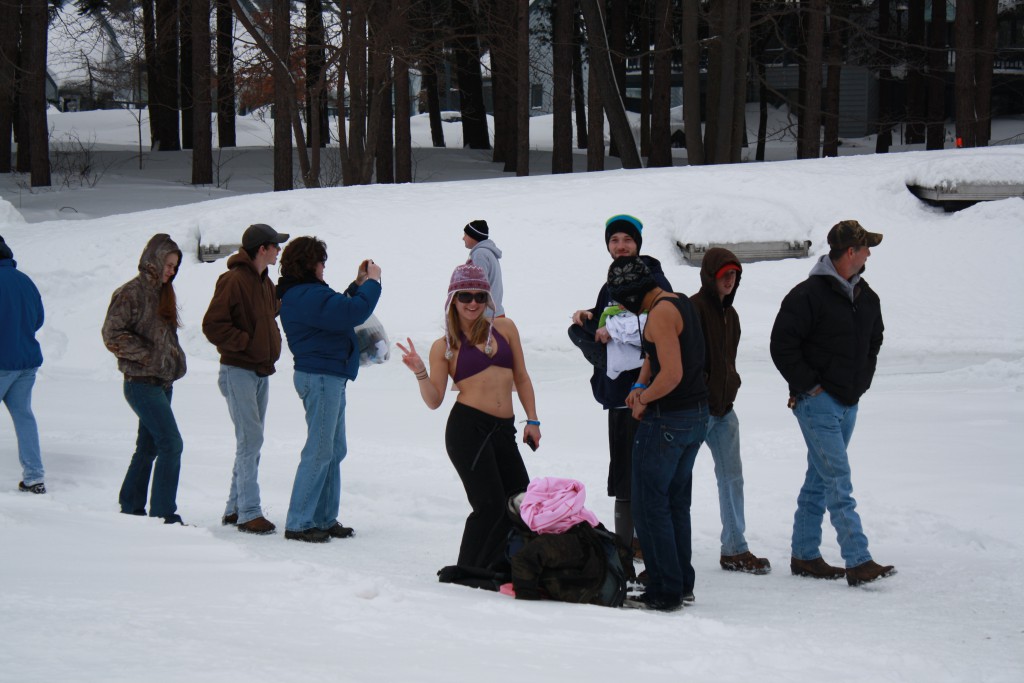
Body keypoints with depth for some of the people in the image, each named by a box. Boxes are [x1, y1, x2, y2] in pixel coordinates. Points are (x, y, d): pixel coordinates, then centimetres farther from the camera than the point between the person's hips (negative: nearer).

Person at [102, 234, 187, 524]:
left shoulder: (162, 293, 16)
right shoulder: (131, 293, -11)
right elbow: (112, 334, -15)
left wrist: (175, 359, 10)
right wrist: (147, 355, -16)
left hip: (162, 383, 9)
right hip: (142, 383, -9)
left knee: (148, 447, 12)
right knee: (171, 444, -14)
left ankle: (131, 508, 20)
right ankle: (164, 514, -12)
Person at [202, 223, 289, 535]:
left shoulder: (265, 282, 12)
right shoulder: (234, 280, -15)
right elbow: (213, 325, -18)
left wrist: (271, 343, 14)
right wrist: (246, 342, -17)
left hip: (261, 372, 9)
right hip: (239, 371, -9)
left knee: (251, 442, 11)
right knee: (250, 439, -11)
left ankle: (235, 508, 19)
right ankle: (248, 513, -10)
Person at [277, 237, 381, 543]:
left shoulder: (299, 295, 14)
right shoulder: (308, 296, -19)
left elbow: (338, 310, 20)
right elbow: (353, 312, -24)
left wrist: (358, 284, 13)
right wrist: (372, 282, -10)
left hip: (328, 378, 11)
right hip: (320, 377, -11)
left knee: (334, 451, 16)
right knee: (319, 452, -7)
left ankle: (324, 519, 21)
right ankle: (298, 524, -4)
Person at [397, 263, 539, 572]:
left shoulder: (504, 328, 12)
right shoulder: (444, 347, 5)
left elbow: (521, 377, 16)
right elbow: (434, 400, 3)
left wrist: (532, 419, 10)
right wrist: (420, 373, -14)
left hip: (503, 430, 4)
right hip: (467, 428, -4)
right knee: (490, 505, -11)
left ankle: (490, 567, 16)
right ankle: (466, 572, 4)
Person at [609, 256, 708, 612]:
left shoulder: (661, 313, -19)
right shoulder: (682, 303, 12)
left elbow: (672, 374, -26)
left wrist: (643, 399, -11)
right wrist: (640, 387, 10)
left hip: (667, 420, -10)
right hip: (697, 414, 10)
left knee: (649, 505, -2)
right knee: (676, 503, 18)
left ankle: (665, 591, -2)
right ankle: (683, 584, 23)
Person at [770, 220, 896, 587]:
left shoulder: (866, 297, 11)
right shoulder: (809, 295, -14)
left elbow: (873, 342, 26)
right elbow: (782, 345, -14)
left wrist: (861, 382, 14)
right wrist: (808, 386, -14)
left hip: (848, 403, 8)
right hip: (817, 402, -8)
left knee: (819, 480, 13)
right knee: (838, 483, -12)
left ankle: (804, 555, 21)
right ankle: (858, 562, -16)